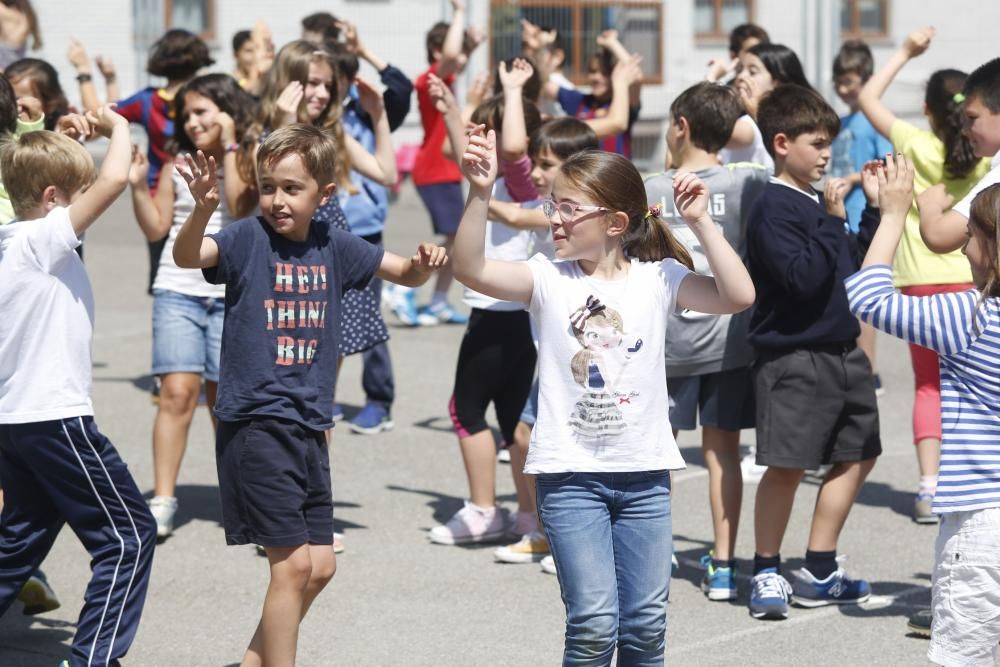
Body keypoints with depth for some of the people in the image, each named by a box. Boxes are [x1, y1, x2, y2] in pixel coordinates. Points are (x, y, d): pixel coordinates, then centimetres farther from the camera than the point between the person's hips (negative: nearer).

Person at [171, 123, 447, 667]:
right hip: (254, 423, -6)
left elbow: (403, 273, 18)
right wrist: (203, 209, -46)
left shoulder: (333, 246, 7)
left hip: (308, 426, 6)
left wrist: (423, 264, -5)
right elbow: (186, 256, -27)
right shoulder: (248, 238, -9)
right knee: (293, 563, -9)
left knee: (320, 567, 11)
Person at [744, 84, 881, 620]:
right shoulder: (774, 208, -13)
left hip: (840, 350, 9)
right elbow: (803, 277, -24)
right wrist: (833, 220, -20)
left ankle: (819, 573, 23)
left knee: (857, 454, 14)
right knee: (786, 465, -9)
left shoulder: (817, 203, 13)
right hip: (793, 358, -9)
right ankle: (767, 572, 6)